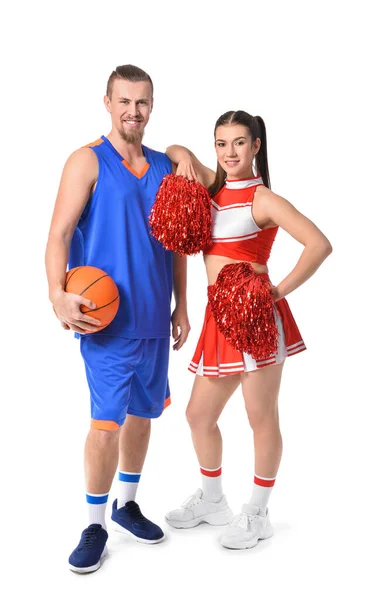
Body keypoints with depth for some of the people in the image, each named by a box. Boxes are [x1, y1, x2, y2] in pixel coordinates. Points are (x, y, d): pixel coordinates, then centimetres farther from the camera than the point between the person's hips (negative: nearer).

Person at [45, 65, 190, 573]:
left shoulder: (165, 167, 12)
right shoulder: (88, 161, -4)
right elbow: (60, 233, -11)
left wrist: (181, 305, 12)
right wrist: (58, 295, -25)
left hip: (154, 317, 6)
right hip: (108, 318, -5)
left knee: (142, 411, 14)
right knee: (107, 421, -5)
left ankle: (127, 504, 33)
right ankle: (95, 526, 12)